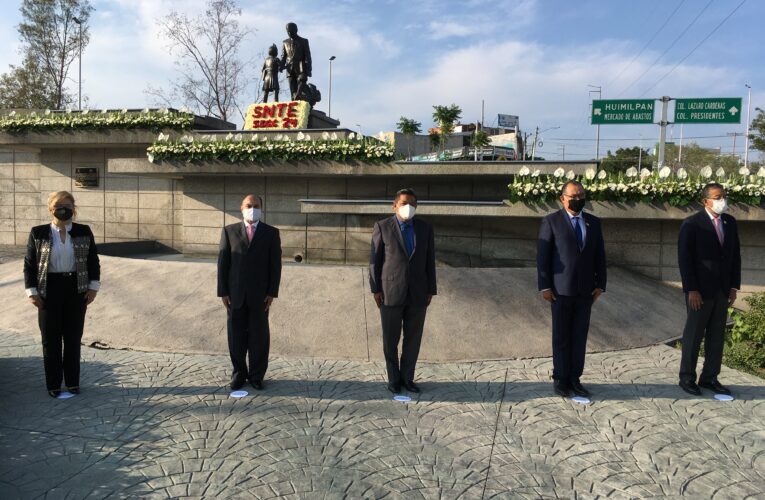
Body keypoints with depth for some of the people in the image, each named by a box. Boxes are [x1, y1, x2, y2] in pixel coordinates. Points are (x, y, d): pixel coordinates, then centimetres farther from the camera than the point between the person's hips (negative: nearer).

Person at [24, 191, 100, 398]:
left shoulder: (84, 232, 0)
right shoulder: (38, 233, -3)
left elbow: (94, 261, 5)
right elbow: (29, 264, 0)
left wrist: (93, 287, 0)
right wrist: (32, 292, -5)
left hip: (76, 290, 1)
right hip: (49, 290, -1)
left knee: (73, 338, 9)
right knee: (51, 339, 7)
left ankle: (73, 382, 22)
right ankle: (53, 384, 20)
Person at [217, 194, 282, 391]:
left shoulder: (271, 233, 1)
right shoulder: (229, 231, 4)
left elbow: (275, 264, -1)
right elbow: (223, 263, 2)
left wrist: (272, 292, -7)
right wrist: (223, 292, -3)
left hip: (260, 294, -1)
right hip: (235, 293, 1)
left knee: (259, 336, 5)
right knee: (236, 336, 7)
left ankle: (256, 375, 18)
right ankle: (239, 373, 22)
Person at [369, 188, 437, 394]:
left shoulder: (425, 228, 4)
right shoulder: (382, 227, -4)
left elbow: (429, 261, 6)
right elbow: (375, 259, -3)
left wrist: (430, 290, 4)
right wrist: (375, 289, -6)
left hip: (417, 293, 3)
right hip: (390, 292, -2)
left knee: (413, 338, 8)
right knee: (391, 339, 7)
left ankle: (407, 377, 23)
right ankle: (393, 379, 22)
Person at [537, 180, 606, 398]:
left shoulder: (594, 222, 9)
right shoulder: (551, 221, -4)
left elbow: (600, 256, 9)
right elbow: (542, 256, -6)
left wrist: (600, 284, 2)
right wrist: (544, 287, -10)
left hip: (585, 289, 4)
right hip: (560, 288, -4)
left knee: (580, 336, 6)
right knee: (561, 336, 5)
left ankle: (574, 379, 16)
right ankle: (560, 379, 16)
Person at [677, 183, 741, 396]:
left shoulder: (730, 222, 8)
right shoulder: (692, 224, -10)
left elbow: (735, 256, 11)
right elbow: (684, 259, -12)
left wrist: (734, 286, 5)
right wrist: (691, 290, -16)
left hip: (722, 290, 6)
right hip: (700, 290, -5)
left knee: (717, 336, 9)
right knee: (693, 335, 3)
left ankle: (710, 377, 19)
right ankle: (687, 378, 14)